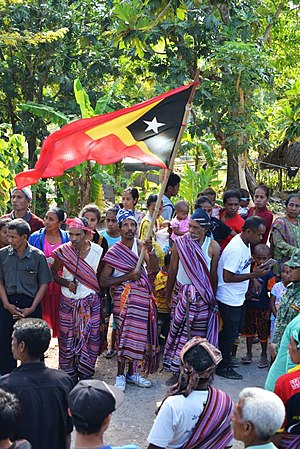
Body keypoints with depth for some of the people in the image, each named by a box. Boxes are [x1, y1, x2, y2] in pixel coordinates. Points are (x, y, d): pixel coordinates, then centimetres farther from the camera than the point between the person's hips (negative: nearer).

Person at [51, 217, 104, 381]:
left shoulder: (97, 251, -5)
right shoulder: (63, 251, -7)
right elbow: (53, 274, 4)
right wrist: (67, 283, -13)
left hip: (90, 302, 0)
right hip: (68, 302, 0)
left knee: (89, 338, 0)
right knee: (68, 338, 4)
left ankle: (85, 375, 12)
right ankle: (70, 375, 16)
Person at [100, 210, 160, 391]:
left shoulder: (140, 245, 2)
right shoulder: (114, 252, -4)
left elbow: (154, 269, -10)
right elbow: (103, 281, -7)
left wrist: (150, 251, -26)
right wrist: (127, 277, -14)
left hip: (142, 296, 3)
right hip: (124, 296, -3)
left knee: (137, 333, 8)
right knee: (124, 333, -6)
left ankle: (132, 372, 21)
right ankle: (120, 375, 5)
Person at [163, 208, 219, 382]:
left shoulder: (213, 247, -3)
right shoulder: (180, 243, -3)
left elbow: (213, 274, 5)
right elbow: (173, 270, 4)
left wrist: (213, 298, 8)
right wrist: (168, 294, 8)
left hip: (203, 296, 0)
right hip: (182, 294, 0)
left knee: (199, 333, 3)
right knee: (179, 330, 0)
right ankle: (177, 370, 9)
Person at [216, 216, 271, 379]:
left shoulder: (246, 243, 5)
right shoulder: (236, 249, -26)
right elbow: (227, 277, -27)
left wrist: (254, 275, 4)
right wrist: (254, 275, -24)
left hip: (237, 297, 9)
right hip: (229, 299, -9)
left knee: (230, 331, 19)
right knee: (230, 332, 2)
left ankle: (224, 360, 32)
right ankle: (223, 367, 15)